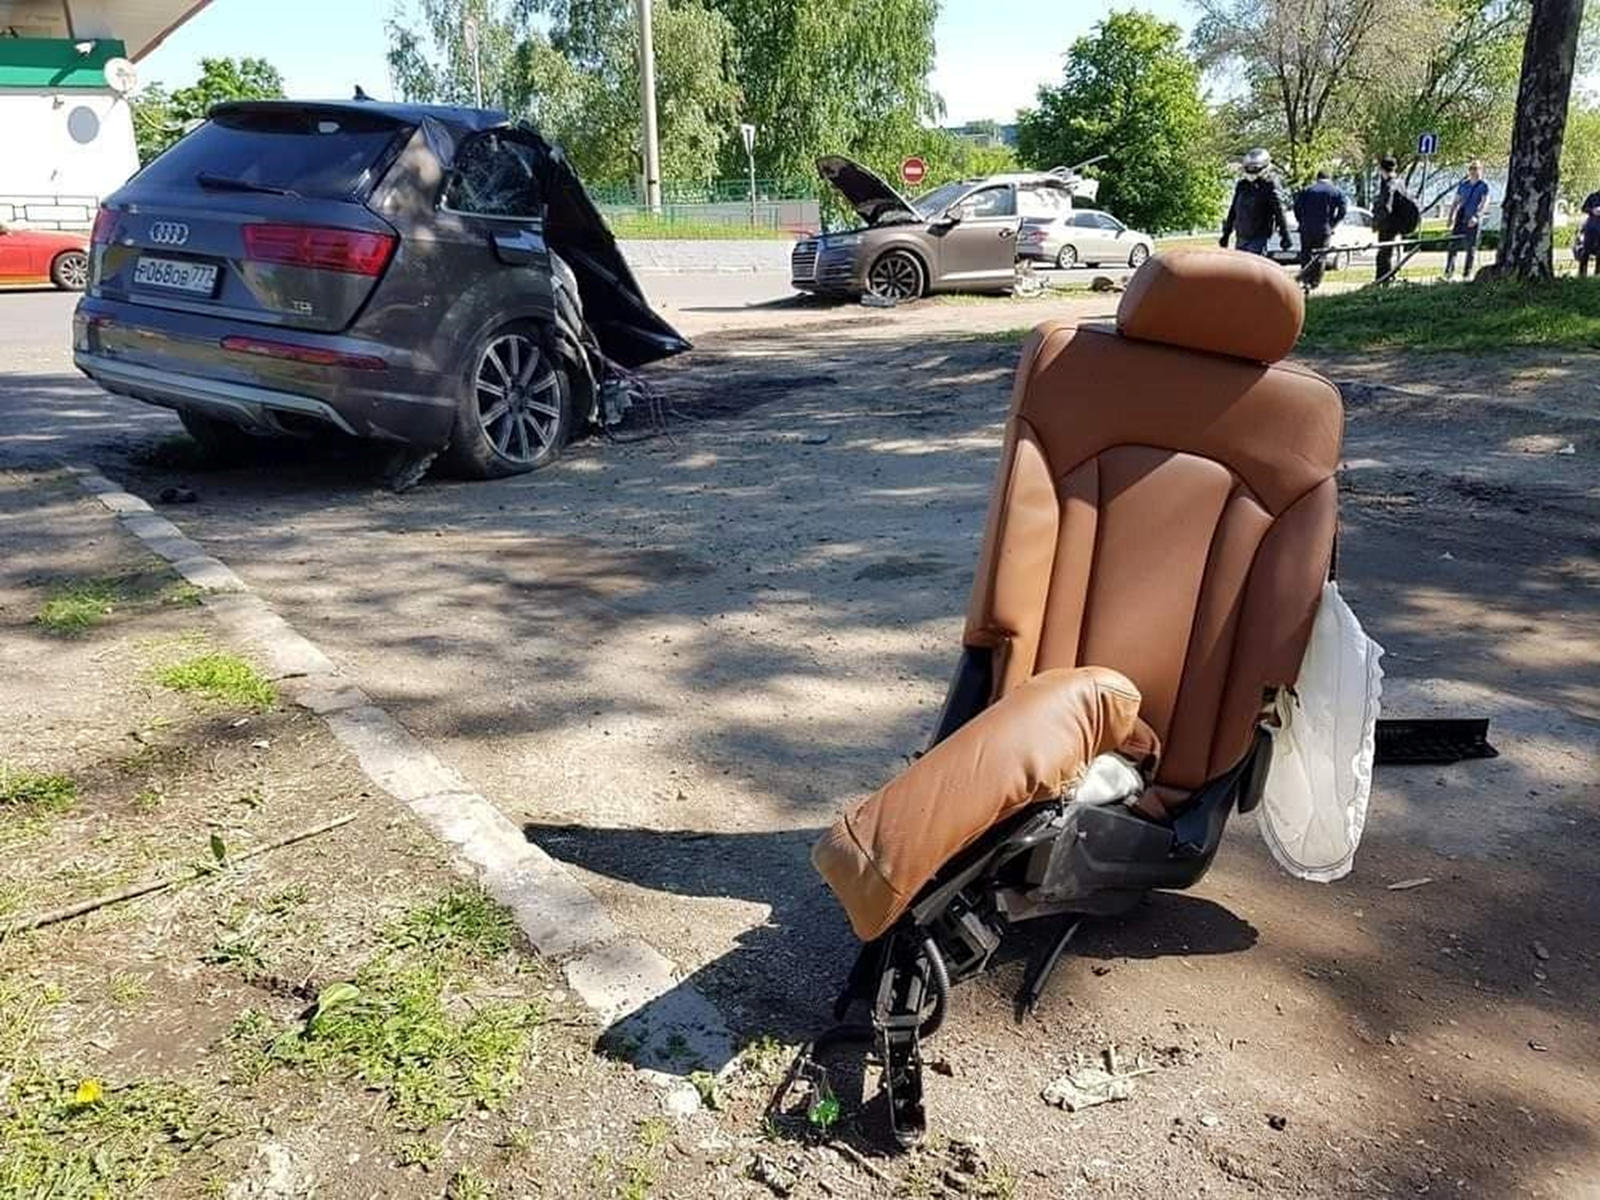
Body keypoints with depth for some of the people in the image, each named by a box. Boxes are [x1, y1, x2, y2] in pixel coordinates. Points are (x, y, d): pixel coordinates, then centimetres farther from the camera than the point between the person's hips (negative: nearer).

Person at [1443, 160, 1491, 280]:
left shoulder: (1484, 185, 1)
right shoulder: (1463, 184, 12)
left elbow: (1485, 202, -9)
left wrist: (1476, 216, -23)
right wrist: (1451, 216, 5)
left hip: (1474, 220, -3)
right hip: (1461, 217, 3)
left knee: (1471, 246, 0)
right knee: (1453, 244, -4)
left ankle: (1467, 273, 4)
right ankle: (1448, 272, -4)